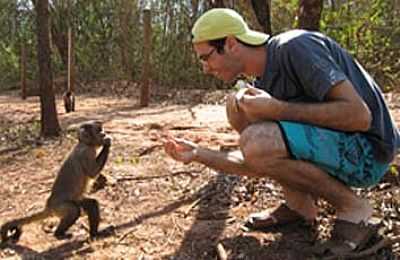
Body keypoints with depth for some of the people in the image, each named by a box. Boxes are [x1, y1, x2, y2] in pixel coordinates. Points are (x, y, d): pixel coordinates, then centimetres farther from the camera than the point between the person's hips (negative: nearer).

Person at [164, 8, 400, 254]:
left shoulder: (296, 47, -19)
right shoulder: (263, 83, 6)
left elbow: (359, 116, -26)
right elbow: (256, 164, 10)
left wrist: (277, 109, -25)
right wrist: (199, 153, 2)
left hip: (366, 150, -8)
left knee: (257, 142, -30)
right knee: (237, 104, 2)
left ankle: (352, 207, -7)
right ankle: (299, 204, 4)